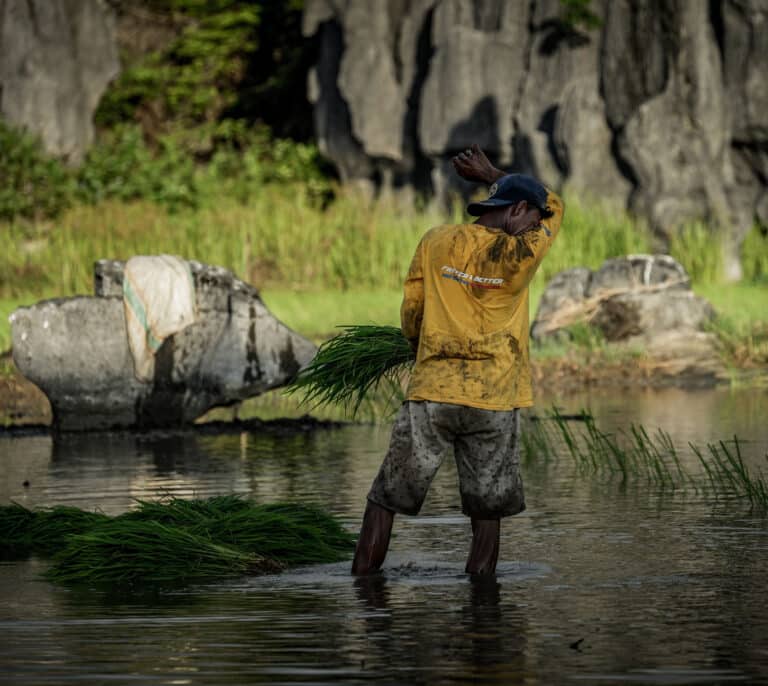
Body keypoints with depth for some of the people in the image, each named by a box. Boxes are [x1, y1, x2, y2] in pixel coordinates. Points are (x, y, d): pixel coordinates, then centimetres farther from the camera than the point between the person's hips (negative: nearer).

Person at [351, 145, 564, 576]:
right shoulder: (521, 255, -5)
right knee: (487, 513, 8)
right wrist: (492, 176, 24)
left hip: (431, 394, 2)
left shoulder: (436, 243, 3)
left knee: (386, 500, 8)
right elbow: (556, 207, 16)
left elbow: (410, 320, 10)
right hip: (494, 403, -2)